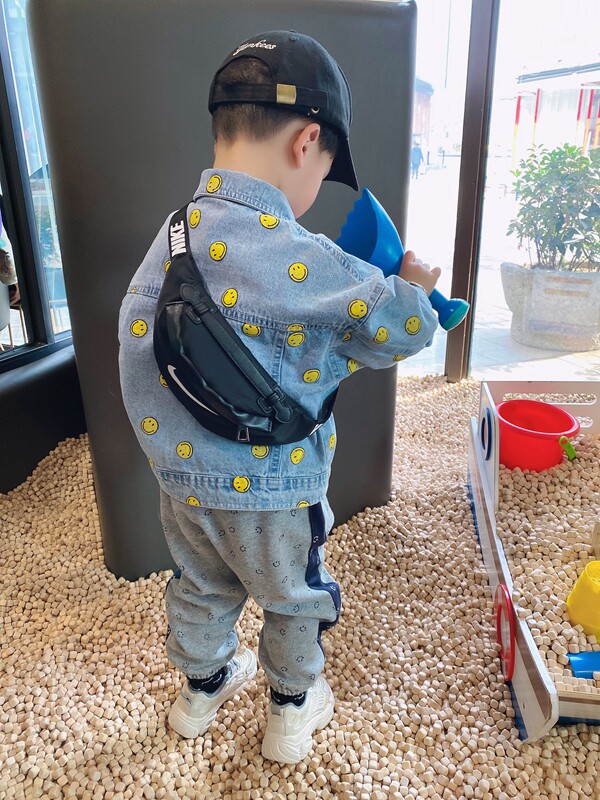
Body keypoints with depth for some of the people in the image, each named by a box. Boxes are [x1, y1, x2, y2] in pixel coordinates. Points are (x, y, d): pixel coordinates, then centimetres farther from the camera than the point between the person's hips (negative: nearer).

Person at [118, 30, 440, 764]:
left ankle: (201, 689, 54)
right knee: (296, 600, 22)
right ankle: (293, 715, 46)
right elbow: (404, 327, -20)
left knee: (201, 587, 28)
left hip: (183, 478, 6)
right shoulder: (301, 260, -29)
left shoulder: (173, 235, -8)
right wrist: (413, 287, 3)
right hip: (271, 490, -5)